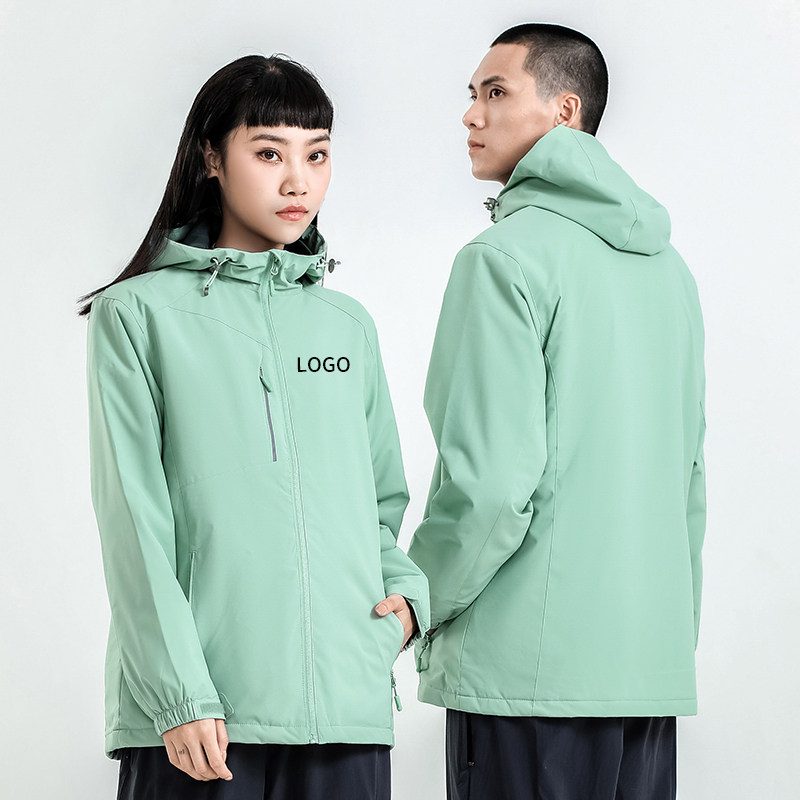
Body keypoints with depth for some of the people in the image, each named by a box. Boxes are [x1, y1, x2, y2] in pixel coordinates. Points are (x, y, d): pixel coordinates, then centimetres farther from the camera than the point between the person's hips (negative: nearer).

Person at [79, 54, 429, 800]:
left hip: (347, 707, 4)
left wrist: (407, 591, 0)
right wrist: (180, 695, -12)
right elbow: (136, 522, -4)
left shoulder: (349, 325, 16)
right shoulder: (139, 315, 2)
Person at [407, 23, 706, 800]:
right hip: (654, 665, 8)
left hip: (529, 670, -7)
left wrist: (421, 602, -2)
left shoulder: (509, 255, -9)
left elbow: (490, 480, -16)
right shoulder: (666, 265, 15)